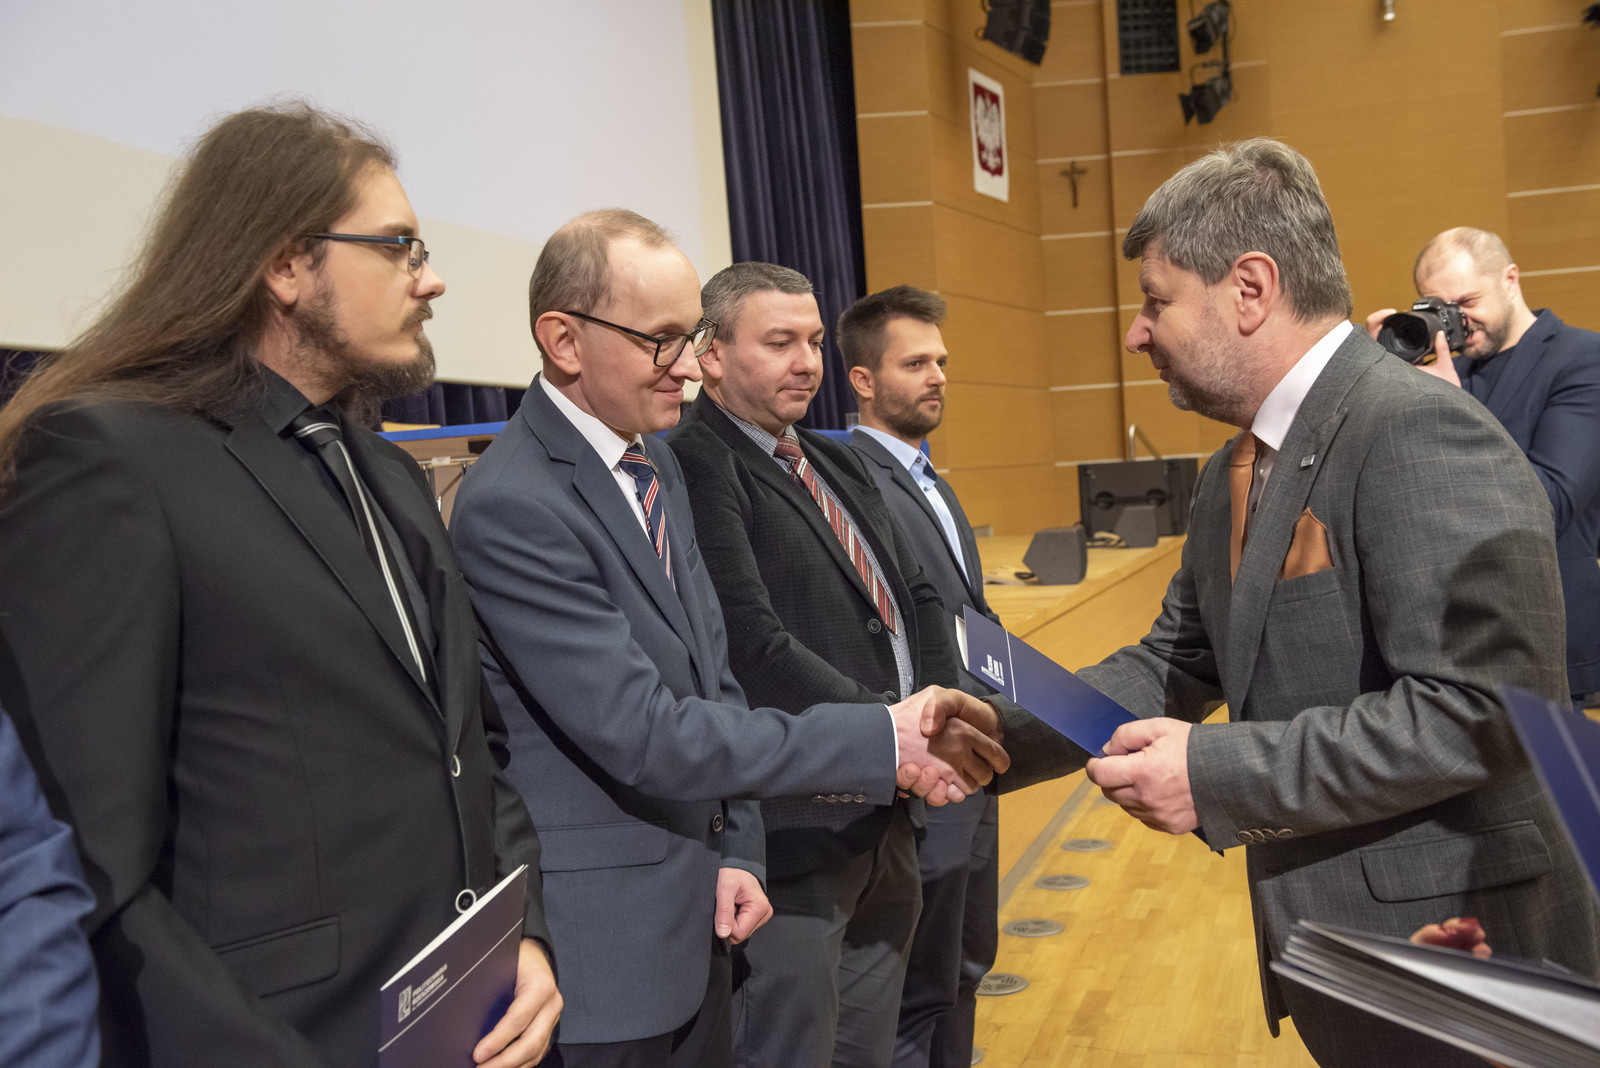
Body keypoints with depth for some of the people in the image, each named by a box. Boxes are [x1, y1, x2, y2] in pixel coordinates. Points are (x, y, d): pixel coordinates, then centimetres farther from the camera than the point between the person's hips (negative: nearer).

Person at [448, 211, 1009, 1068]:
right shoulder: (512, 506, -22)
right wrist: (883, 739, -24)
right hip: (603, 939, -8)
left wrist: (736, 850, 4)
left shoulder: (654, 461, 7)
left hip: (693, 908, 8)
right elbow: (644, 734, -25)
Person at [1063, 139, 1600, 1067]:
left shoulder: (1421, 432, -21)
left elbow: (1480, 706, -28)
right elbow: (1180, 657, 14)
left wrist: (1216, 772, -24)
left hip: (1452, 968, -8)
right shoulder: (1235, 469, 9)